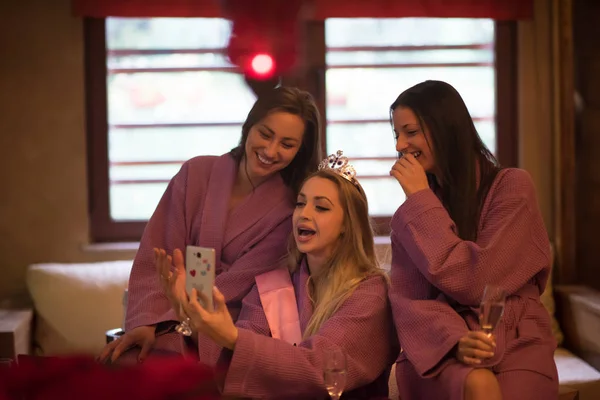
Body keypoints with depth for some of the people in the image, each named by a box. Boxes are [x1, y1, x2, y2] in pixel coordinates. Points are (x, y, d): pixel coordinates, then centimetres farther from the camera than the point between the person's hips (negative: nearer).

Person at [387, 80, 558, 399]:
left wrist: (422, 200, -5)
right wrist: (455, 341, -21)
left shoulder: (511, 186, -2)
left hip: (514, 348, -1)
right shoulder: (409, 215, 11)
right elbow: (407, 298, -1)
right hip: (441, 352, 2)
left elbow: (473, 282, -11)